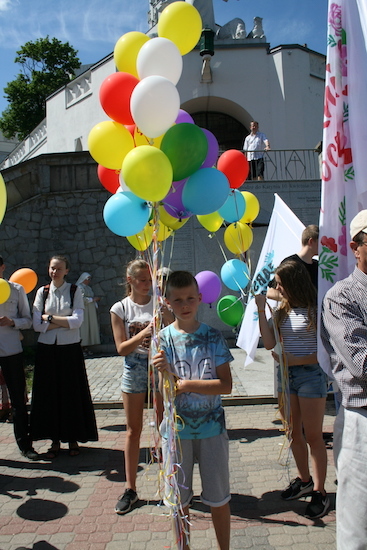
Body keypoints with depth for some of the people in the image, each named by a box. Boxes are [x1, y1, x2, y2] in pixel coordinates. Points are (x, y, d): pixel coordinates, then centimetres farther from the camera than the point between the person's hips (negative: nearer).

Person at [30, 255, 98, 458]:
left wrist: (50, 318, -11)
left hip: (70, 349, -2)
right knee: (50, 394, 6)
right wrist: (65, 322, -12)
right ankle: (55, 439, 19)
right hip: (47, 350, 2)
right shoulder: (42, 292, 4)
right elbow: (37, 325, -5)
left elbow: (77, 321, -12)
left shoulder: (75, 291, 0)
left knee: (72, 393, 5)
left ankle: (73, 438, 19)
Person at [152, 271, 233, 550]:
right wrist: (163, 372, -29)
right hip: (176, 430, 0)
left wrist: (185, 384, -17)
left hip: (212, 427, 0)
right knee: (179, 499, 15)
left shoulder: (212, 336, -6)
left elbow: (226, 385, -10)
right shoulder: (164, 338, -6)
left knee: (219, 498, 13)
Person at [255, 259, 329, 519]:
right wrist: (261, 310, -8)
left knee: (313, 436, 5)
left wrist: (295, 360, -22)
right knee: (294, 433, 16)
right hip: (285, 374, 6)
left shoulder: (316, 310, -13)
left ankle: (319, 491, 19)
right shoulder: (281, 310, 4)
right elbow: (269, 343, -5)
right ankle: (304, 480, 35)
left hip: (311, 374, -6)